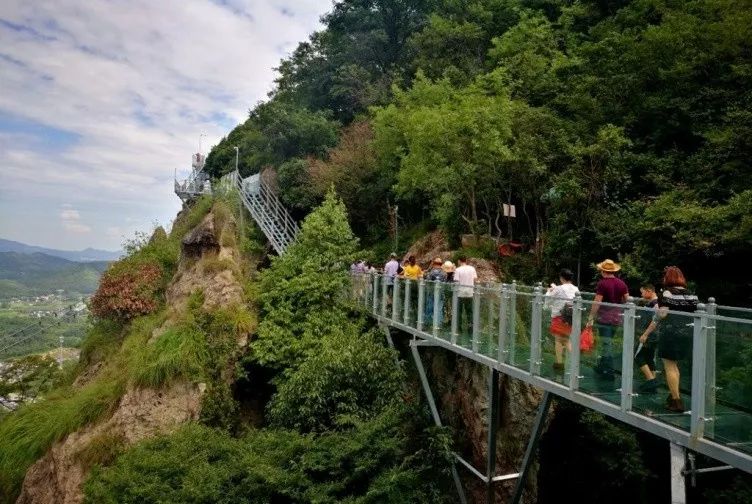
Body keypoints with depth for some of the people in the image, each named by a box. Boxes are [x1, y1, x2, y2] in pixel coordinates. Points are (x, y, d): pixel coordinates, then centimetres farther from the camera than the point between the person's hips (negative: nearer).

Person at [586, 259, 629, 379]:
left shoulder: (602, 283, -15)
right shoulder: (621, 283, 3)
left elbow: (597, 302, -18)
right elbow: (626, 300, 7)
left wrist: (591, 318, -14)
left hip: (604, 318, -6)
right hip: (617, 317, 6)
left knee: (606, 344, 1)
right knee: (607, 343, 19)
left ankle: (609, 372, 4)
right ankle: (601, 367, 31)